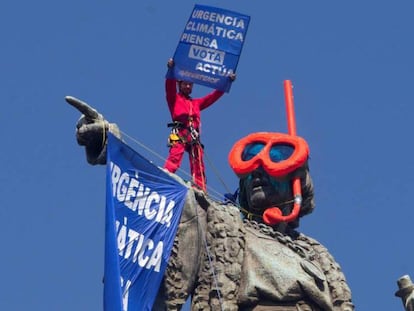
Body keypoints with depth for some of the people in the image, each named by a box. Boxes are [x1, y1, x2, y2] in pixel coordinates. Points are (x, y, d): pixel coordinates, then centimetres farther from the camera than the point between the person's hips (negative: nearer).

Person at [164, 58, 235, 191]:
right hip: (179, 134, -5)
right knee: (174, 159, -24)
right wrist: (170, 70, -14)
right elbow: (169, 86, 1)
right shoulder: (174, 98, 18)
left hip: (194, 136, 5)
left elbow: (214, 96, 31)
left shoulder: (196, 103, 32)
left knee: (198, 166, -4)